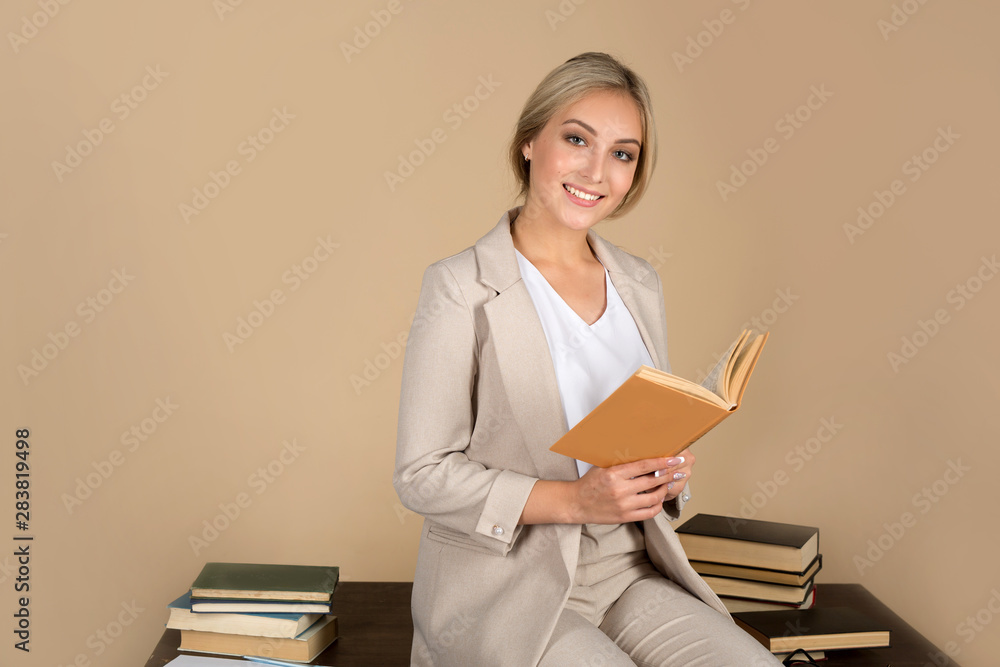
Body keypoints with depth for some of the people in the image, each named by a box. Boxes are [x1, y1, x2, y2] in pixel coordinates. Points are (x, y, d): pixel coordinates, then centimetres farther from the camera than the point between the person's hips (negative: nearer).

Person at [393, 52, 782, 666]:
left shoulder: (641, 286, 11)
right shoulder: (460, 286, -8)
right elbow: (422, 473, -10)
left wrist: (669, 473, -5)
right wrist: (574, 500, -20)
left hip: (629, 575, 5)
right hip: (503, 585, -4)